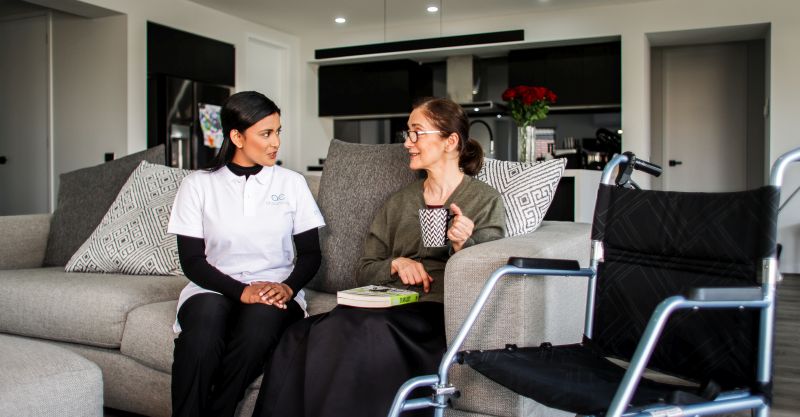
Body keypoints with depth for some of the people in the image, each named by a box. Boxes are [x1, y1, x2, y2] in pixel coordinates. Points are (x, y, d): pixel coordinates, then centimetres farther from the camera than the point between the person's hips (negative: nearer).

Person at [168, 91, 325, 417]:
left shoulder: (292, 183, 8)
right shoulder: (198, 185, 4)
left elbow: (311, 253, 7)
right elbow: (192, 261, -1)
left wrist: (288, 287, -14)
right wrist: (242, 291, -17)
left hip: (275, 292, 1)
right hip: (215, 289, 0)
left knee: (261, 318, -34)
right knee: (206, 316, -35)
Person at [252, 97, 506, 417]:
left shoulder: (486, 201, 9)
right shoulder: (399, 201, 22)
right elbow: (364, 273, 19)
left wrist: (462, 247, -17)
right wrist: (396, 264, -2)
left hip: (439, 311, -4)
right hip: (388, 306, 4)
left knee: (363, 332, -37)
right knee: (299, 335, -27)